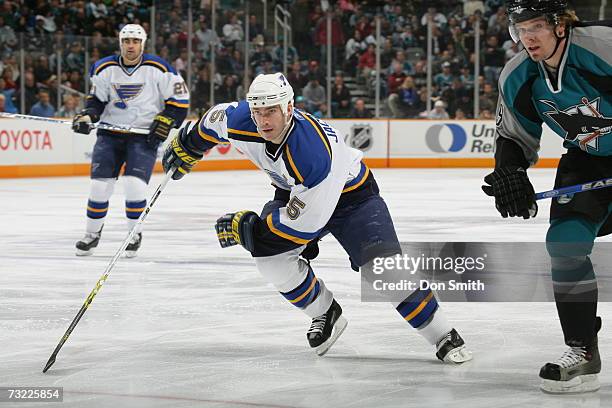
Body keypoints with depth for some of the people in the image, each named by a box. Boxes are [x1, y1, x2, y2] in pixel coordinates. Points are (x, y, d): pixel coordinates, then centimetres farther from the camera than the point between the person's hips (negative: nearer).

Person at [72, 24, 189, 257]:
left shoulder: (158, 69, -7)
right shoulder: (105, 69, 3)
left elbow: (180, 100, -3)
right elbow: (96, 99, 13)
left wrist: (165, 122, -11)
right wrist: (87, 116, -5)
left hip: (144, 135, -3)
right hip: (110, 133, 3)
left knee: (135, 184, -16)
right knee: (100, 184, -4)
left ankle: (134, 234, 4)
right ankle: (92, 233, 14)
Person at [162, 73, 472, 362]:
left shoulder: (314, 152, -42)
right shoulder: (242, 121, -24)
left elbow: (305, 221, -35)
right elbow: (214, 122, 2)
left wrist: (246, 227, -26)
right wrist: (187, 147, 19)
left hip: (350, 195, -6)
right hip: (294, 193, 6)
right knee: (268, 252, -17)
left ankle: (444, 338, -11)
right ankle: (326, 314, 6)